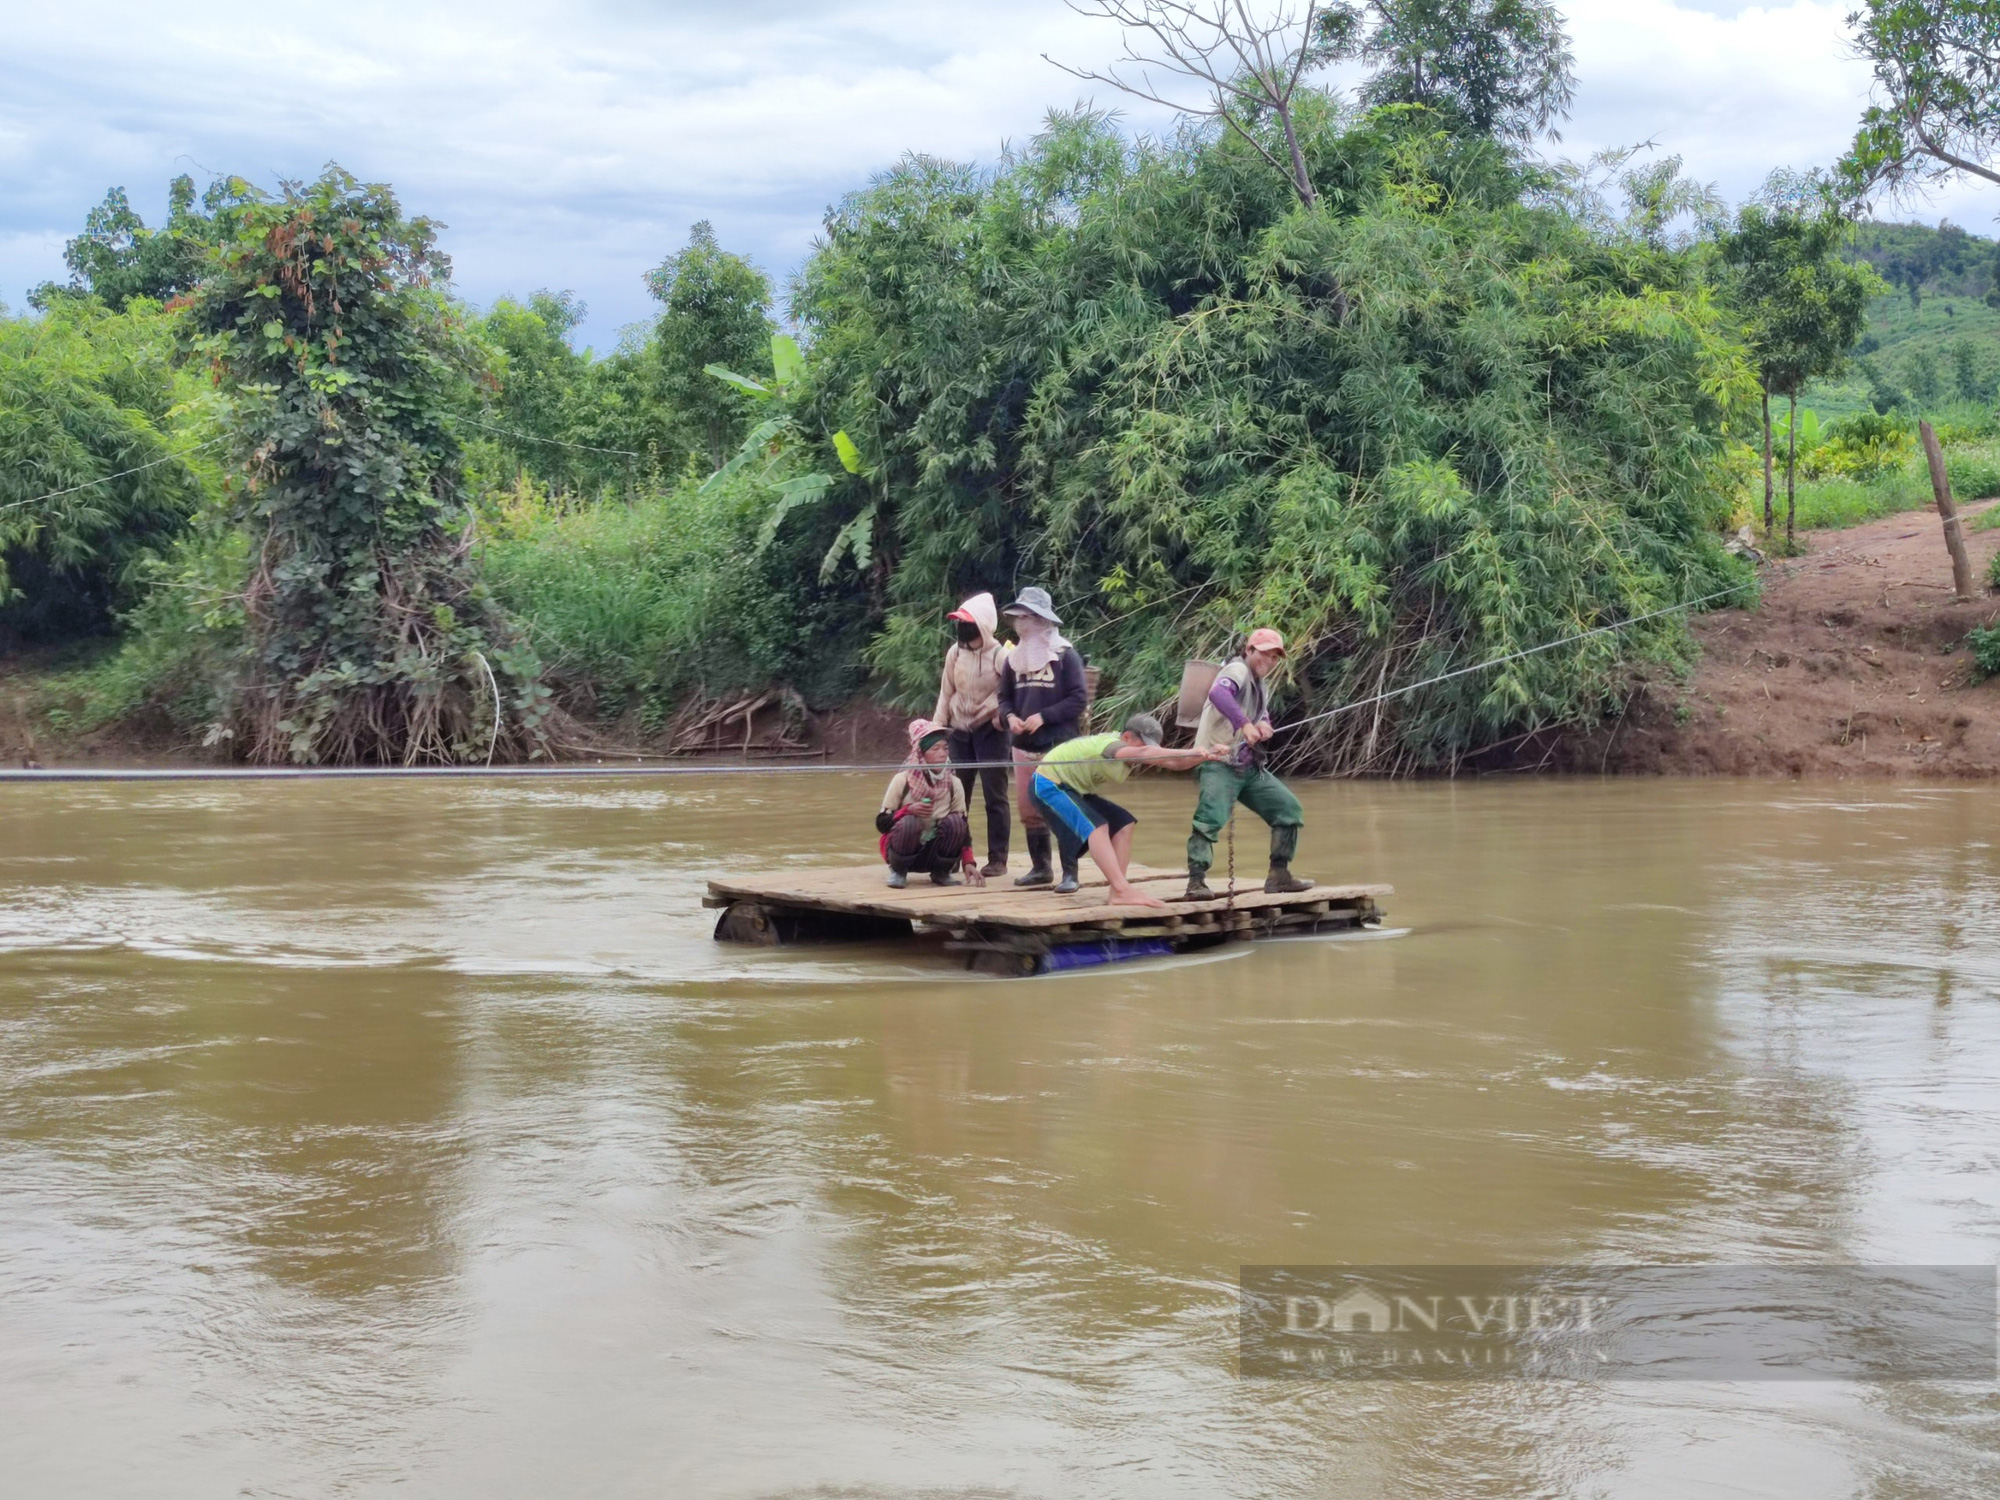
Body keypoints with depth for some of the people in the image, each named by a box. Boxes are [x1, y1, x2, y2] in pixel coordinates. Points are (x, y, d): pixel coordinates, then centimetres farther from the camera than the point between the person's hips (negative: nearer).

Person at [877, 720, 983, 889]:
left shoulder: (953, 784, -6)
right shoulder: (902, 780, -14)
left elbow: (963, 828, -4)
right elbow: (881, 823, -12)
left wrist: (968, 862, -17)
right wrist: (908, 810, -29)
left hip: (935, 852, 3)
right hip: (904, 850, -3)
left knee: (955, 822, -26)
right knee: (909, 822, -34)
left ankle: (941, 872, -2)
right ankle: (898, 871, -7)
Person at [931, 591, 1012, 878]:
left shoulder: (1000, 655, -11)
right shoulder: (955, 653, 5)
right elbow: (946, 693, 10)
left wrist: (1003, 718, -22)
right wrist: (936, 727, 7)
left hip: (990, 732, -5)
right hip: (960, 732, 5)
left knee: (994, 796, -1)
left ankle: (997, 859, 3)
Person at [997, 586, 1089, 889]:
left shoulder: (1065, 655, -5)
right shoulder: (1014, 657, 11)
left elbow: (1079, 699, -10)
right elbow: (1005, 696, 16)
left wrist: (1043, 717, -17)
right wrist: (1010, 716, -6)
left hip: (1058, 746, -6)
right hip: (1024, 746, 6)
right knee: (1028, 810, 9)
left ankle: (1070, 872, -2)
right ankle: (1040, 867, 20)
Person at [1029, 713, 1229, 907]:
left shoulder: (1131, 750, -5)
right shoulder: (1111, 745, -31)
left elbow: (1173, 763, -13)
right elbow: (1144, 753, -51)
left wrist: (1205, 755, -31)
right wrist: (1191, 752, -58)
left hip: (1072, 789, 10)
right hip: (1048, 786, -10)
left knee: (1122, 823, 1)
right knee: (1096, 826, -28)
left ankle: (1117, 891, -6)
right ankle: (1123, 891, -35)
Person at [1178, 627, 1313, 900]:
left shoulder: (1261, 684, 19)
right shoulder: (1238, 671, -10)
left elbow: (1262, 717, 21)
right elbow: (1218, 693, -31)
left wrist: (1264, 726, -4)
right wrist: (1245, 724, -41)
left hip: (1249, 766, 9)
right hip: (1220, 763, -9)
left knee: (1290, 809, 7)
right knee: (1210, 818, -26)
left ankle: (1279, 874, 14)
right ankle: (1196, 883, -28)